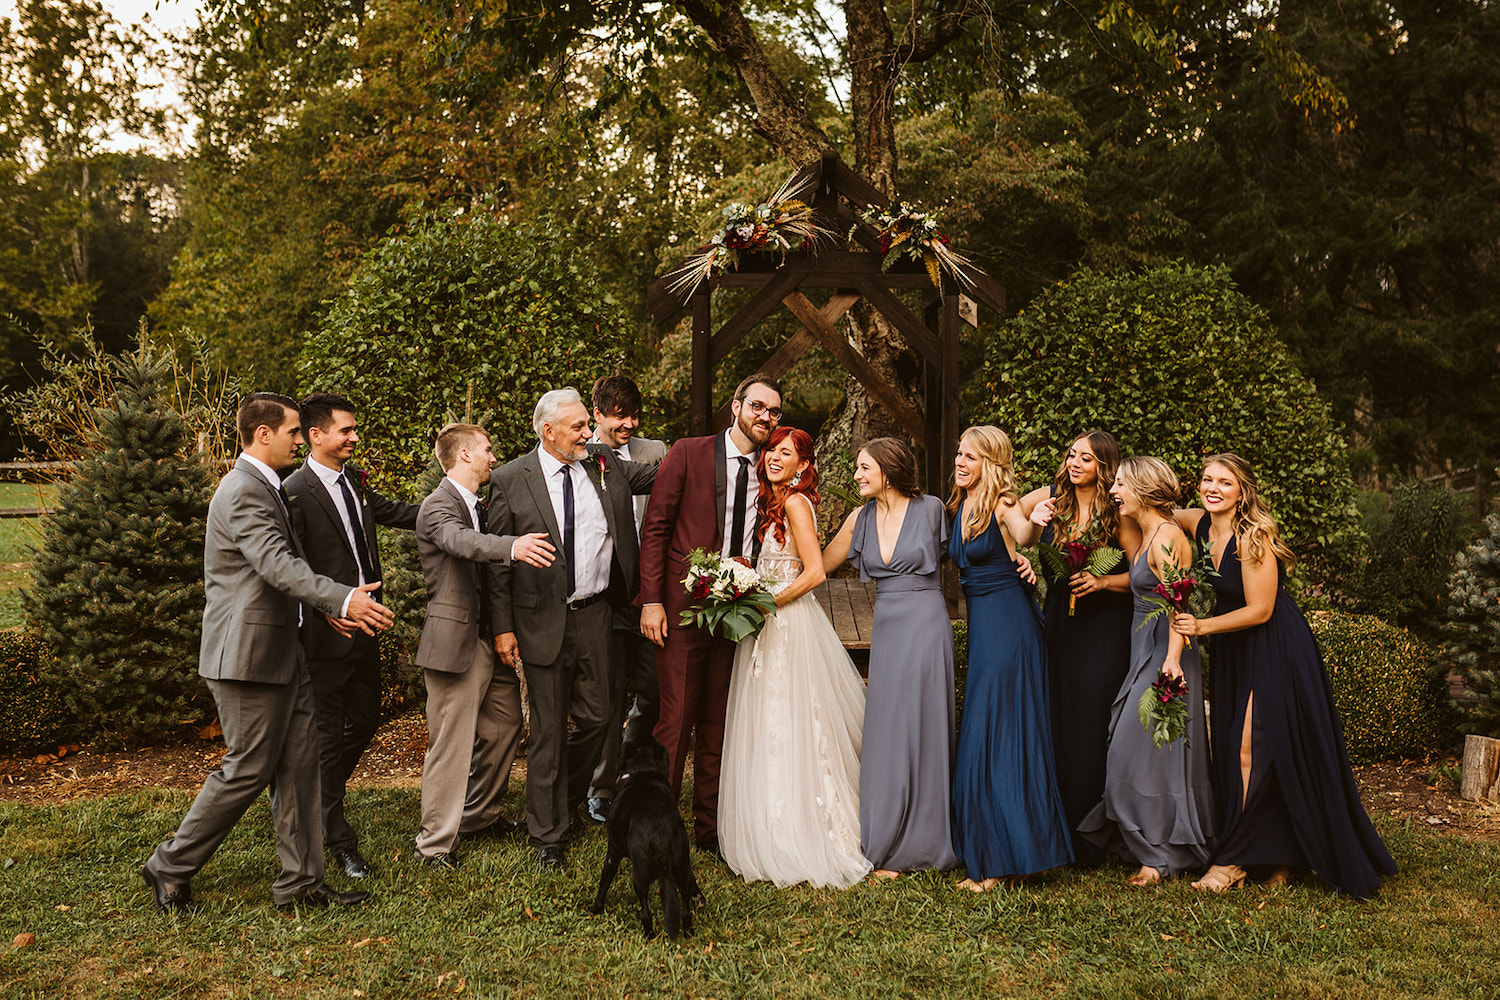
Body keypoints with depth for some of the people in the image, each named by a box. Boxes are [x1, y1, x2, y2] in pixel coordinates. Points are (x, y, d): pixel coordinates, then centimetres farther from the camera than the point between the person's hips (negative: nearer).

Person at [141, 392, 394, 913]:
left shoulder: (266, 488, 16)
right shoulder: (244, 491, -17)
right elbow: (277, 564, -30)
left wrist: (326, 608, 15)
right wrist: (342, 598, -39)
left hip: (284, 653, 10)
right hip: (248, 653, -10)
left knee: (298, 764, 9)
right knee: (247, 770, -1)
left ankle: (301, 880, 15)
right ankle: (170, 867, 17)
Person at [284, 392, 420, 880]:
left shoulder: (354, 478, 8)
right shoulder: (296, 492, -17)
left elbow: (390, 511, 24)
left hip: (363, 623, 8)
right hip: (327, 630, -8)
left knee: (365, 721, 18)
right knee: (329, 733, 4)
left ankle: (320, 796, 40)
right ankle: (339, 840, 16)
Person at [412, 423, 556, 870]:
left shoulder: (477, 505, 19)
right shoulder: (439, 505, -13)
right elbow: (461, 541, -34)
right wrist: (512, 546, -52)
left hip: (490, 637, 9)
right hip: (455, 640, -9)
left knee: (504, 725, 14)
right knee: (452, 741, -5)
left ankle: (480, 816, 31)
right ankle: (434, 844, 4)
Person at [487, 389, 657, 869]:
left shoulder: (606, 466, 4)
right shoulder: (511, 480, -5)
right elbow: (498, 560, -3)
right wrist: (503, 627, -6)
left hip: (596, 614, 4)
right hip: (543, 620, -3)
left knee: (595, 718, 11)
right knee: (548, 729, 6)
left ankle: (567, 802, 37)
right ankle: (548, 832, 21)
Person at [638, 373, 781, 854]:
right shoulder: (688, 454, -2)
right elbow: (654, 527, -4)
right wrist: (651, 599, -10)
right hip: (683, 608, -4)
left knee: (718, 724, 11)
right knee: (676, 719, -4)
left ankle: (710, 828, 22)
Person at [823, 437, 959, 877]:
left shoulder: (930, 509, -4)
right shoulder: (861, 519, 8)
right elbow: (819, 565, 15)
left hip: (925, 624, -4)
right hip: (885, 629, 5)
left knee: (922, 727, 1)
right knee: (886, 731, 6)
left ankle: (923, 839, 16)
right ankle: (889, 845, 18)